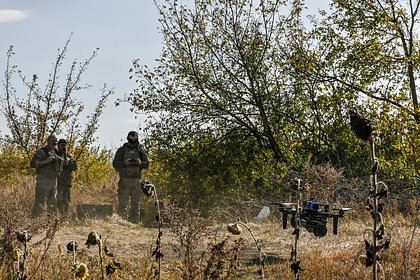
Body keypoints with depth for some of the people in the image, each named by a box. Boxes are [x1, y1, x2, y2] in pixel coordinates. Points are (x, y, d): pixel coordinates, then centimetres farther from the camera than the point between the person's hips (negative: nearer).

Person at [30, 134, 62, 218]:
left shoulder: (55, 152, 17)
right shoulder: (41, 152, -6)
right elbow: (33, 163, -15)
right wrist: (45, 161, -22)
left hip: (54, 180, 8)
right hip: (43, 180, -8)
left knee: (53, 203, 13)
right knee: (40, 202, -12)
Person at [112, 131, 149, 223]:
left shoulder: (140, 151, 9)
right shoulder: (122, 150, 3)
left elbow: (147, 164, 8)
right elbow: (115, 163, -2)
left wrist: (140, 163, -14)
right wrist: (124, 163, -19)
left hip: (136, 181, 3)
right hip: (124, 180, -3)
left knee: (136, 204, 6)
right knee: (123, 204, -5)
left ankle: (135, 223, 11)